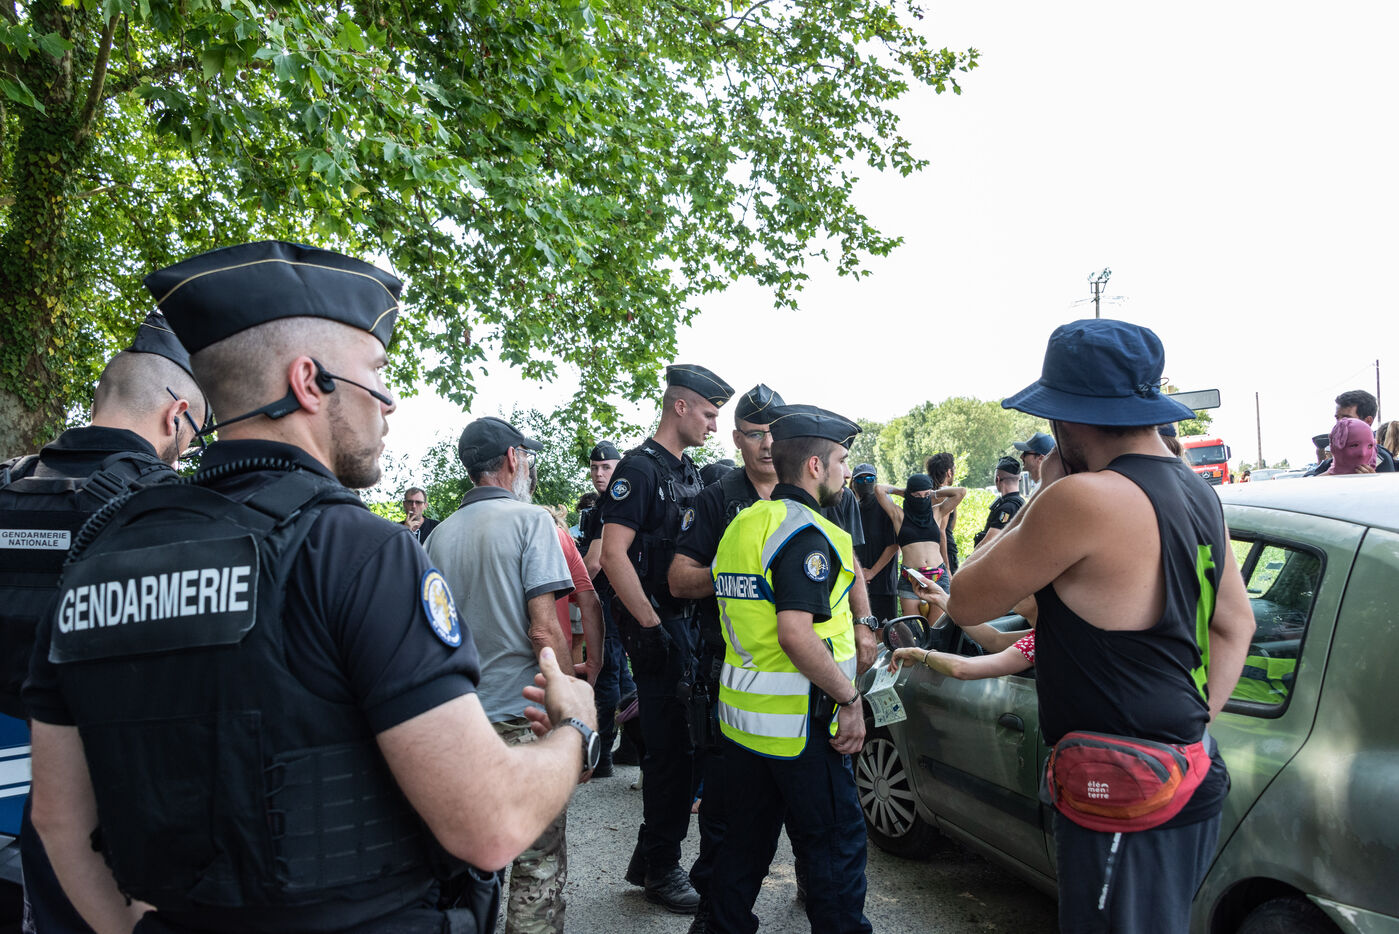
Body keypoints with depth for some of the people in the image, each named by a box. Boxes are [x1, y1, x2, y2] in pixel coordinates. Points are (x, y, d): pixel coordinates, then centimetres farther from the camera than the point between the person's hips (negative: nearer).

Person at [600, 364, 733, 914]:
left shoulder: (690, 472, 15)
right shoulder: (639, 468, -12)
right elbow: (613, 553, -19)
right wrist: (650, 627, -21)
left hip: (689, 619, 9)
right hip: (655, 623, -9)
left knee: (682, 745, 14)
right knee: (673, 748, -1)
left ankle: (650, 860, 29)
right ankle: (660, 869, 16)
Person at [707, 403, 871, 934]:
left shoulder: (741, 525, 11)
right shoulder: (806, 532, -17)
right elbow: (796, 634, -26)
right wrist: (849, 698, -17)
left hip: (740, 712, 9)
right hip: (797, 724, -8)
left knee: (745, 839, 19)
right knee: (835, 846, 6)